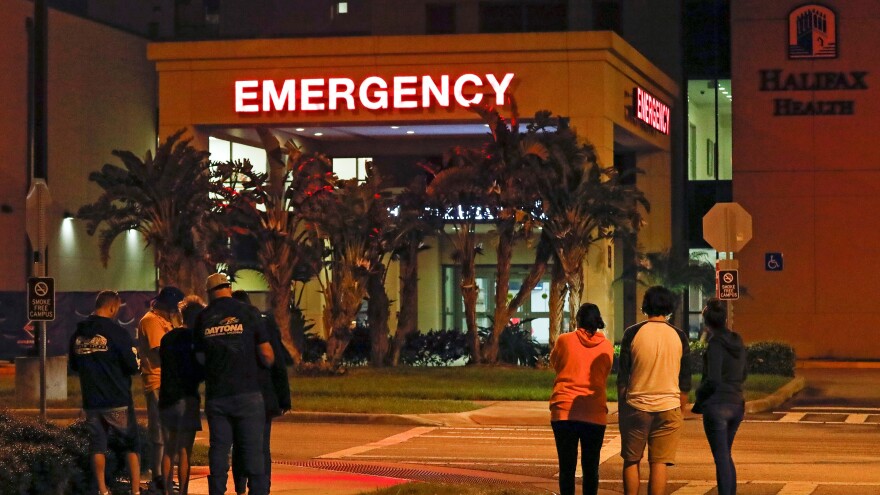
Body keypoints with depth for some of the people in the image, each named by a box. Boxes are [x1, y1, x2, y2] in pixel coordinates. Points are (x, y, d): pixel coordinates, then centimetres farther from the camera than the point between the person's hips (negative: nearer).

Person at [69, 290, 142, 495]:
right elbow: (133, 365, -14)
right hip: (118, 401, -4)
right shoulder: (116, 332, -13)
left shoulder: (78, 334, 4)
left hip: (91, 401, 4)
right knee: (131, 445, 6)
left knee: (97, 445, 12)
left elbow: (74, 366, 17)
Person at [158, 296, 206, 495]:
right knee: (184, 452, -5)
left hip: (166, 398, 6)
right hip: (186, 398, -6)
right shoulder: (193, 339, -8)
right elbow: (200, 372, -9)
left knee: (168, 450, 13)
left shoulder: (167, 338, 12)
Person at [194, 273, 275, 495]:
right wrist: (269, 362, 17)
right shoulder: (249, 313, -3)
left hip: (215, 395, 3)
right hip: (247, 392, -3)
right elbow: (266, 355, -4)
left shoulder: (202, 318, 5)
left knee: (219, 448, 8)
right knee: (252, 448, 1)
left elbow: (200, 358, 12)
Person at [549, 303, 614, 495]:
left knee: (567, 466, 2)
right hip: (595, 413, 1)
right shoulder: (607, 346, 2)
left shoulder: (564, 340, -3)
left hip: (564, 410, -1)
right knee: (591, 467, 8)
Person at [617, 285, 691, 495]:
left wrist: (621, 408, 10)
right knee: (659, 464, 1)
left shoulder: (632, 334, -3)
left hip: (636, 407, -1)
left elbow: (622, 377, 0)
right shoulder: (679, 337, 2)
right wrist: (680, 411, 17)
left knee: (631, 462, 10)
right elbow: (685, 382, 7)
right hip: (668, 407, 1)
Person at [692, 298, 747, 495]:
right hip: (736, 403, 7)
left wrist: (699, 393, -2)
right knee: (726, 455, 20)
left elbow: (713, 380, -19)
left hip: (717, 405, -7)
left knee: (721, 457, -3)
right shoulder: (738, 342, 8)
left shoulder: (716, 343, -15)